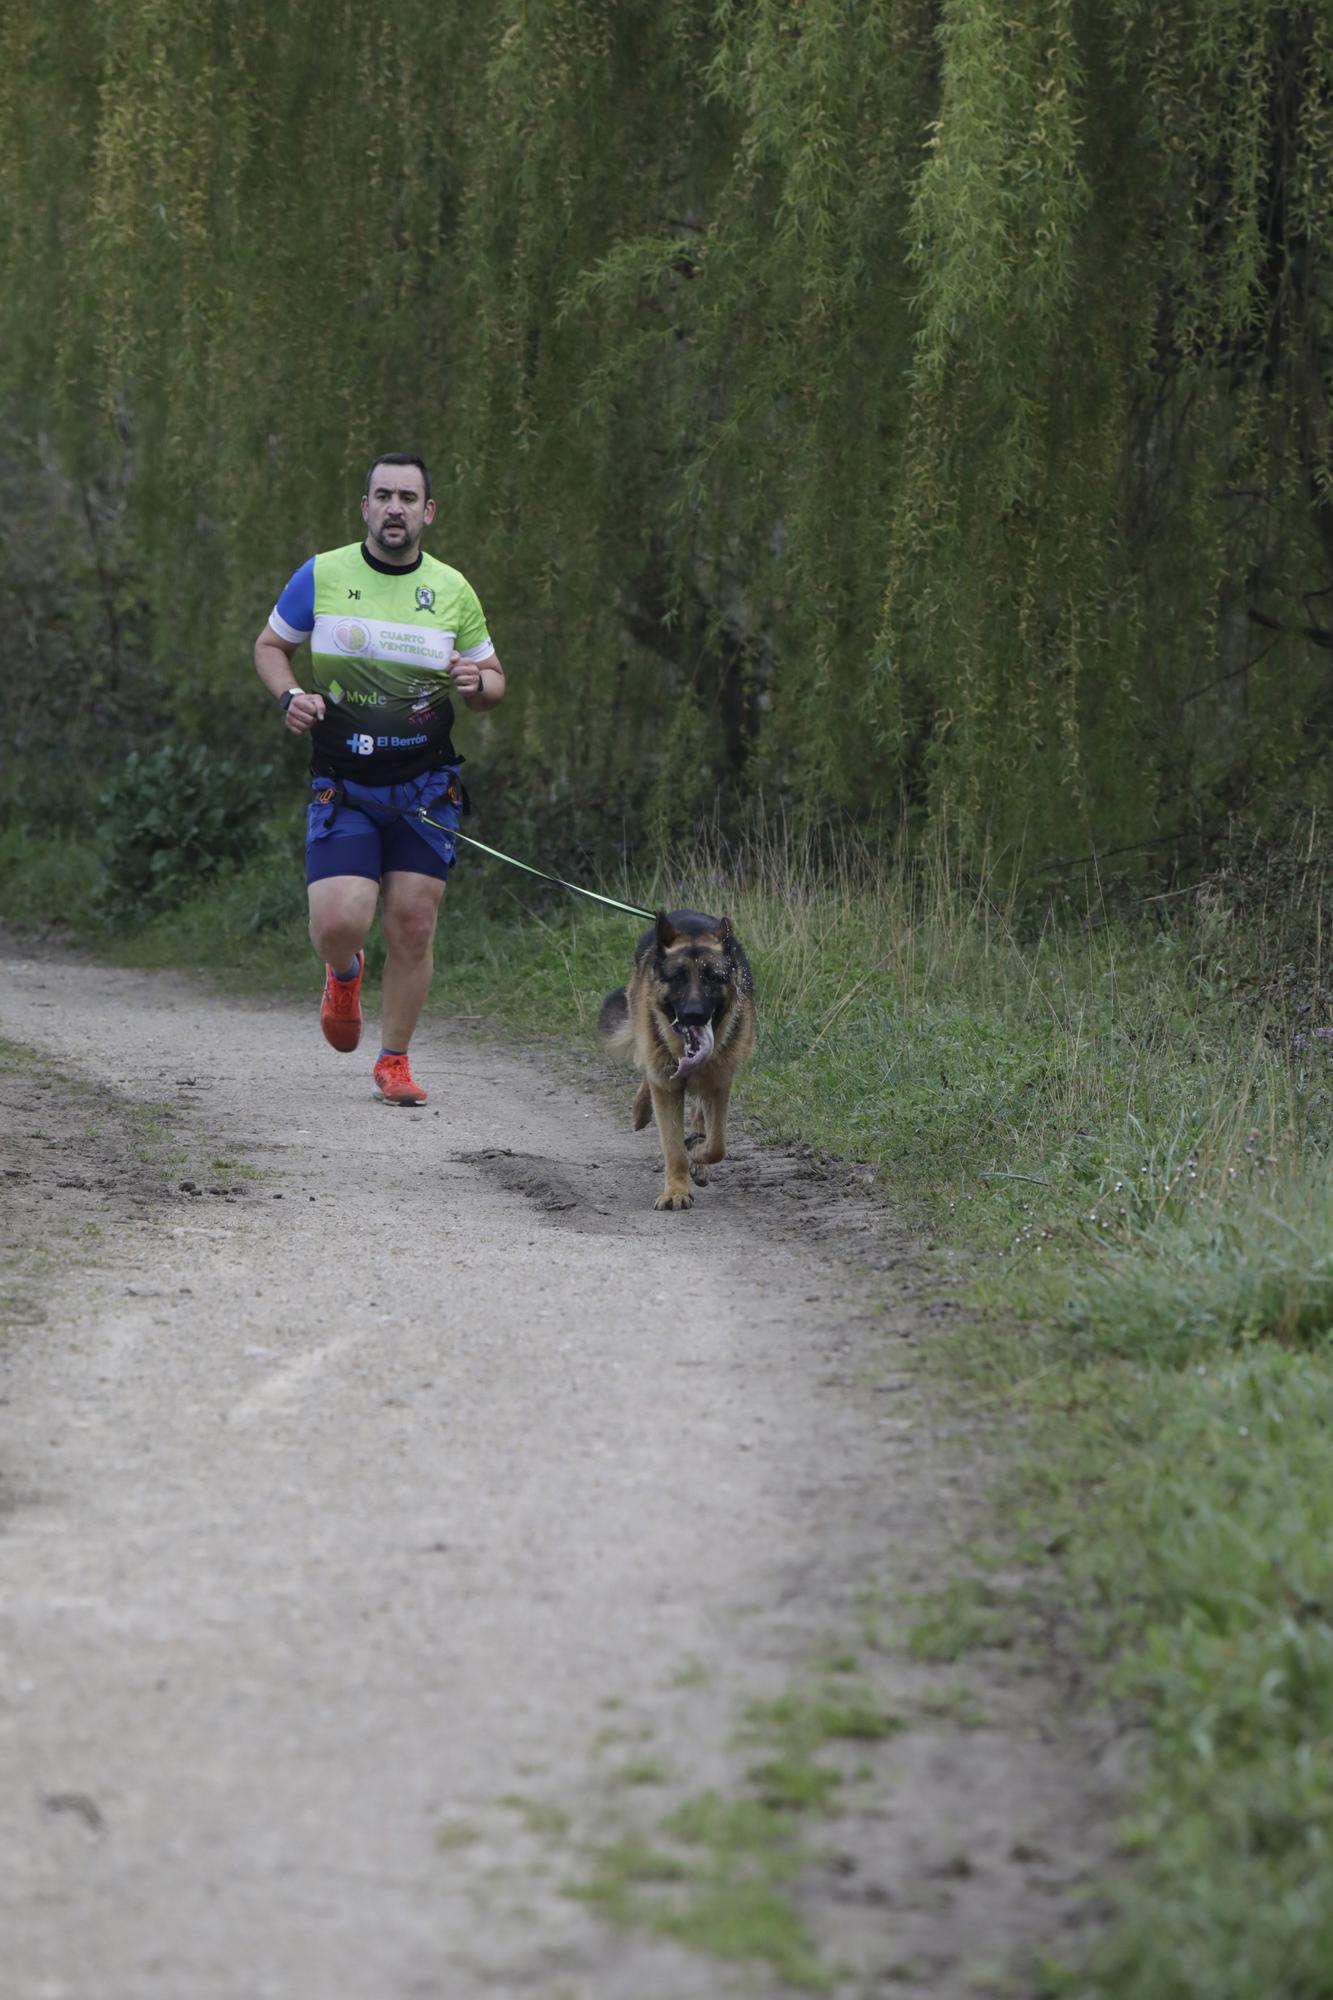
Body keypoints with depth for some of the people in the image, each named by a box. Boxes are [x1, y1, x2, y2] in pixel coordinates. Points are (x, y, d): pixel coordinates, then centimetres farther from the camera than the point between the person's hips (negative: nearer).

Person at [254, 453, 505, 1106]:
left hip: (425, 786, 1)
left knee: (412, 926, -3)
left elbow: (492, 684, 13)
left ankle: (394, 1061, 15)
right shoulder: (322, 576, -2)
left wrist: (477, 683, -12)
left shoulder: (453, 590, 3)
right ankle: (344, 975, 25)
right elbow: (270, 645, 11)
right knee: (338, 923, -14)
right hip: (341, 785, -1)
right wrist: (290, 695, -9)